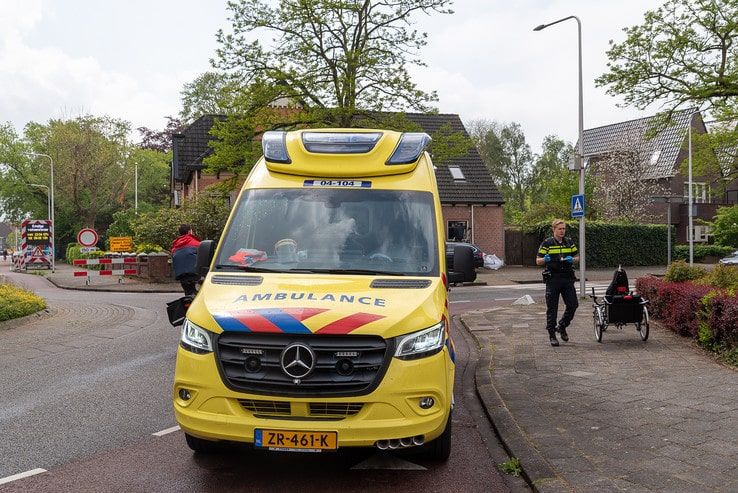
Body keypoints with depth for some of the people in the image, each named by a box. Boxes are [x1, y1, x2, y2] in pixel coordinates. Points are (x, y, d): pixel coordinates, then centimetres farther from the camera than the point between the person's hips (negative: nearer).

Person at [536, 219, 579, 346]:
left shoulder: (569, 242, 10)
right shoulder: (547, 243, -1)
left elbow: (577, 257, 17)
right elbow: (538, 261, -2)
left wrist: (572, 259, -6)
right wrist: (545, 259, -24)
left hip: (567, 278, 3)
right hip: (552, 279, -3)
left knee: (573, 304, -2)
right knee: (552, 308, 0)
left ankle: (561, 326, 22)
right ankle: (552, 335, 10)